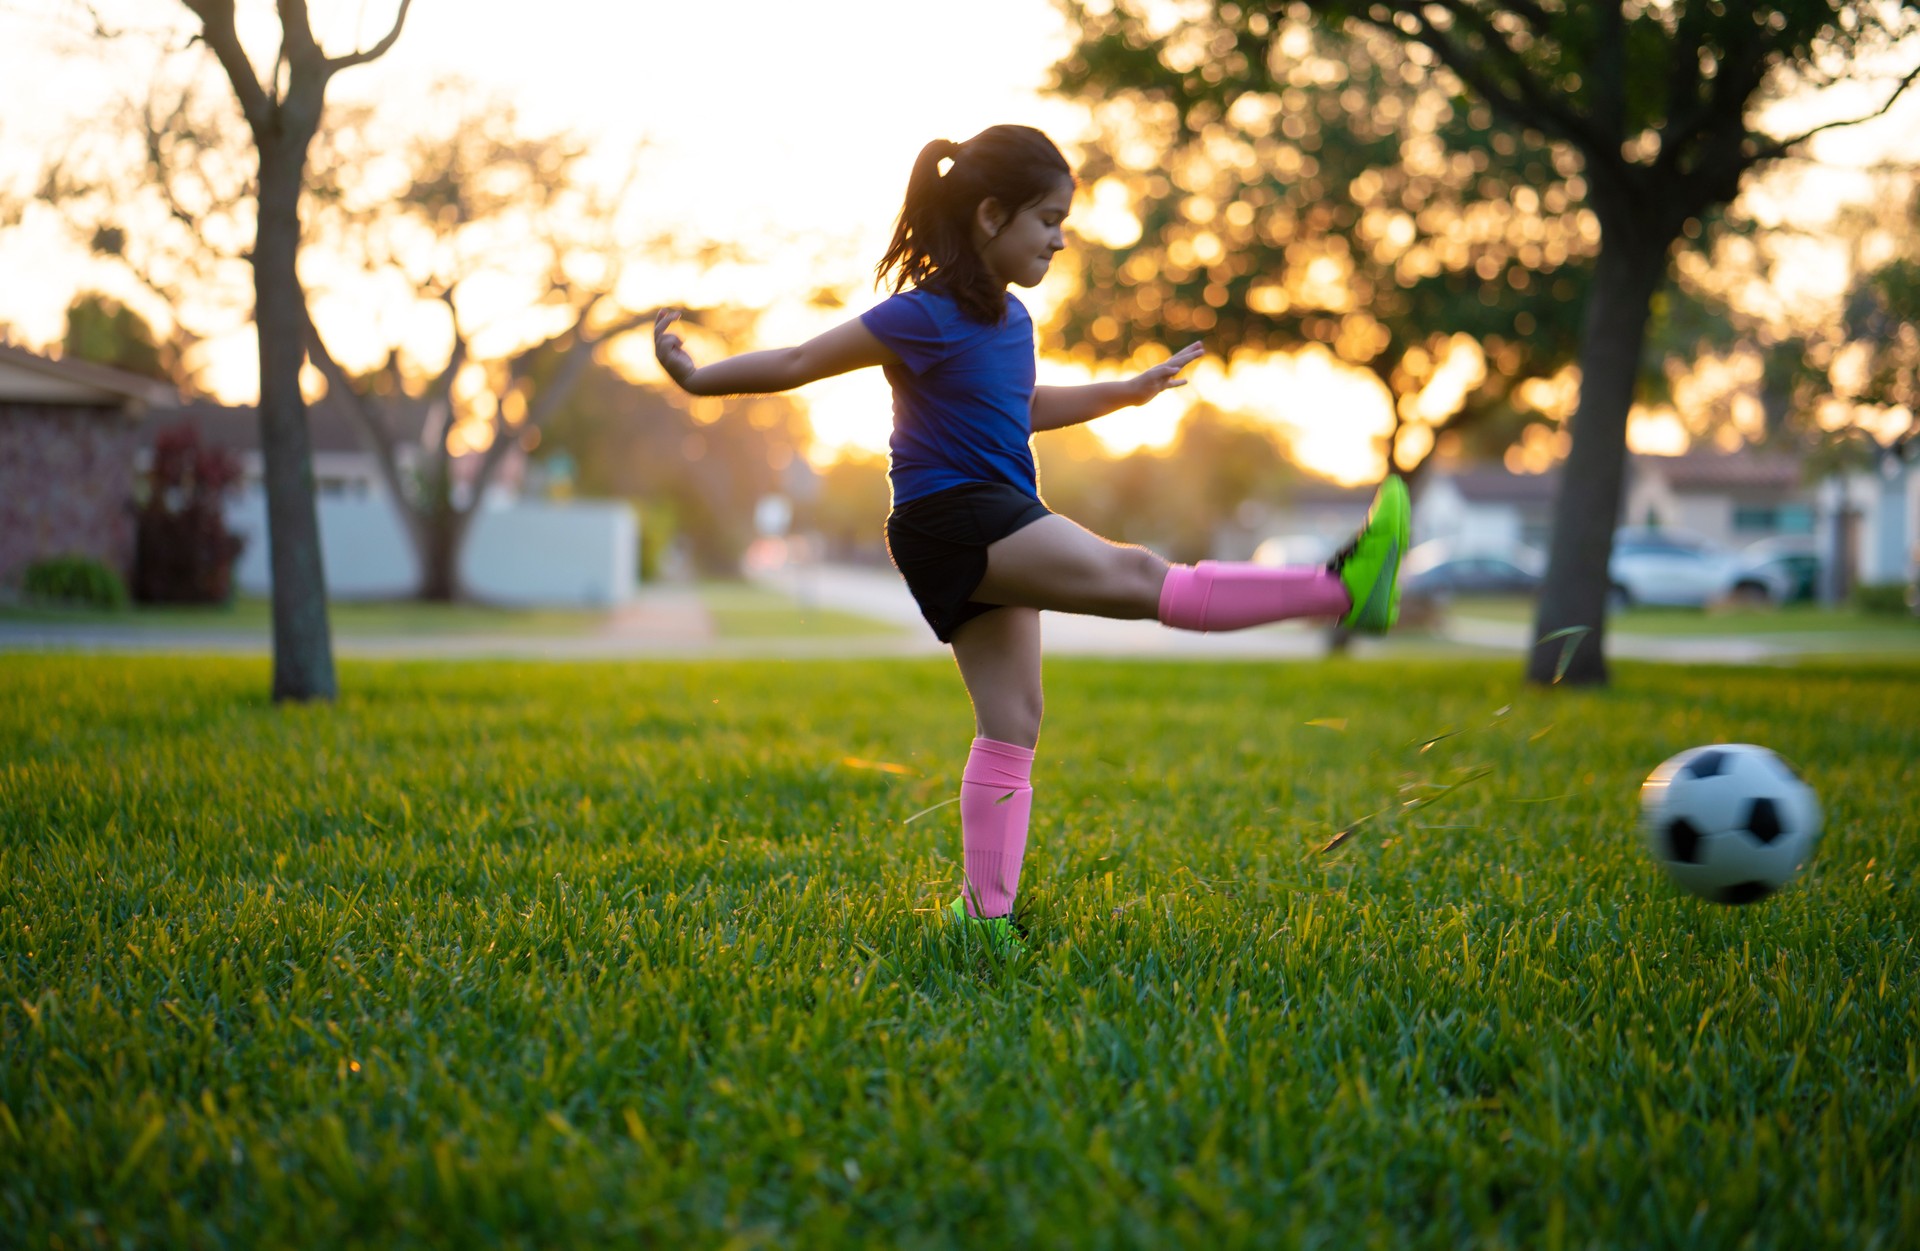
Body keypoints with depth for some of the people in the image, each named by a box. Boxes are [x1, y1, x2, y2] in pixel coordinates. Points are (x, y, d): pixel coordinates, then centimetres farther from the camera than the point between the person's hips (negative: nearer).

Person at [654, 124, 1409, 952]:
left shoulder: (1007, 319, 16)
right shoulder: (928, 316, -11)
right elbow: (804, 362, -8)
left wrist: (1131, 390, 31)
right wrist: (698, 379, -9)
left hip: (994, 539, 10)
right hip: (951, 517, -10)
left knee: (1010, 727, 5)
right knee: (1140, 578, -18)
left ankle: (986, 912, 6)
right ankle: (1341, 586, -27)